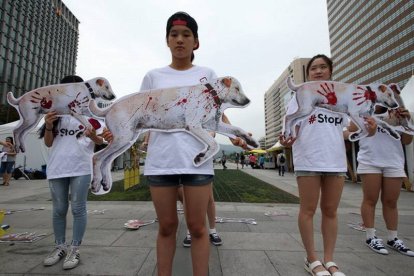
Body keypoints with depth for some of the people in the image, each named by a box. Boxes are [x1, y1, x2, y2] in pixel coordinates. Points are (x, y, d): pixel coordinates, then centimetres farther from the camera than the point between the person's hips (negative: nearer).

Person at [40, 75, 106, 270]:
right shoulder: (57, 113, 13)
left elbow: (100, 141, 2)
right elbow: (48, 143, 12)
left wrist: (93, 136, -20)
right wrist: (49, 127, -6)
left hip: (80, 168, -3)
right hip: (56, 168, 4)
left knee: (78, 209, 1)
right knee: (59, 210, 12)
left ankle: (74, 249, 11)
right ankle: (60, 246, 25)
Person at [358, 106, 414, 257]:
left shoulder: (397, 114, 17)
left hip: (394, 162, 4)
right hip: (370, 161, -4)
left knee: (391, 202, 9)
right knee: (370, 200, 0)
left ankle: (393, 238, 21)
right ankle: (370, 237, 9)